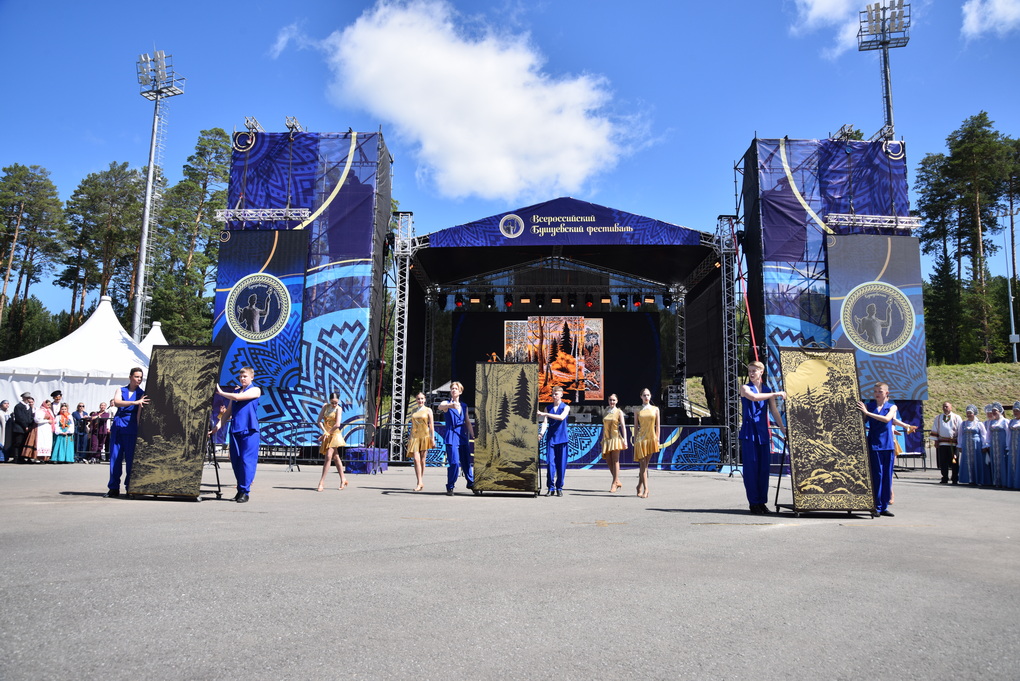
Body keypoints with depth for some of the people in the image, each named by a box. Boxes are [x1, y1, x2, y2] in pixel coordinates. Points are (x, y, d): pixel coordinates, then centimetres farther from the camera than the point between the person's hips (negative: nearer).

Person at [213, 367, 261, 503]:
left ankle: (245, 491, -7)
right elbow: (228, 411, 21)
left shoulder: (255, 390, 1)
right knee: (235, 461, 6)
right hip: (235, 429, 6)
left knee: (247, 460, -9)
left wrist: (221, 392, 2)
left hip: (249, 430, -6)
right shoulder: (235, 391, 19)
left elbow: (238, 397, -12)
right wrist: (218, 426, 12)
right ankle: (240, 489, 16)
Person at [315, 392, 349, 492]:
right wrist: (325, 432, -11)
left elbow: (337, 425, -17)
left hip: (335, 434, -5)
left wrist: (327, 433, -14)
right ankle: (343, 479, 22)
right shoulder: (325, 406, 5)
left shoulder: (338, 409, -7)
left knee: (328, 456, -15)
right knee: (335, 457, 12)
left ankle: (321, 483, -15)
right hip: (327, 435, 6)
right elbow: (319, 421, 1)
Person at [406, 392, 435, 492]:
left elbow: (431, 425, 2)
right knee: (416, 459, -11)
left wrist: (432, 437, -6)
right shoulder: (414, 411, 16)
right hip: (415, 436, 3)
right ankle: (419, 483, -15)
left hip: (425, 436, -2)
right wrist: (409, 438, 18)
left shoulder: (428, 410, 6)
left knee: (422, 459, 1)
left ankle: (420, 482, 13)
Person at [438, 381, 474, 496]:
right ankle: (450, 487, 0)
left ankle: (471, 483, 30)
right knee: (454, 463, -12)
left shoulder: (464, 406, 16)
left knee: (466, 462, 10)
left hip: (463, 436, 5)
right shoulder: (446, 403, 1)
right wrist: (450, 405, -44)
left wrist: (473, 435, 18)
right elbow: (440, 407, -23)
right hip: (451, 437, -5)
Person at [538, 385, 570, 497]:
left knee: (561, 464, 0)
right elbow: (545, 422, 2)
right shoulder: (548, 408, 11)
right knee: (550, 463, -6)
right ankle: (551, 488, 0)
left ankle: (559, 488, 10)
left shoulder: (566, 407, 3)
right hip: (550, 438, 2)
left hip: (562, 439, -2)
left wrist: (546, 414, -20)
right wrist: (541, 433, -16)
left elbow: (561, 417, -16)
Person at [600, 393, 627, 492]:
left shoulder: (619, 412, -1)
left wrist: (625, 440, -13)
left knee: (615, 460, -6)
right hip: (607, 439, 5)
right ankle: (617, 481, 14)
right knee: (608, 461, 1)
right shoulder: (605, 412, 13)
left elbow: (623, 426, -6)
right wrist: (603, 439, 15)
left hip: (615, 438, -5)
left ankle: (614, 483, -3)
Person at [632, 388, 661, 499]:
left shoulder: (655, 409, 8)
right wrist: (635, 441, 3)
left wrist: (657, 440, 1)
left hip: (651, 439, 1)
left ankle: (640, 486, 17)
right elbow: (636, 427, 7)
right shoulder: (638, 411, 7)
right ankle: (645, 489, -8)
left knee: (645, 464, 3)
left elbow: (657, 426, 7)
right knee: (643, 464, -6)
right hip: (641, 439, -1)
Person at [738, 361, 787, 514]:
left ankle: (762, 502, 12)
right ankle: (753, 503, 2)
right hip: (749, 432, -4)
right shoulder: (745, 388, 1)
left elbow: (774, 411, 9)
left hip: (763, 432, 4)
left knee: (764, 467, 3)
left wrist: (782, 427, -3)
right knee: (751, 467, -4)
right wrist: (776, 394, -19)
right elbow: (754, 397, -20)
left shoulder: (768, 390, 13)